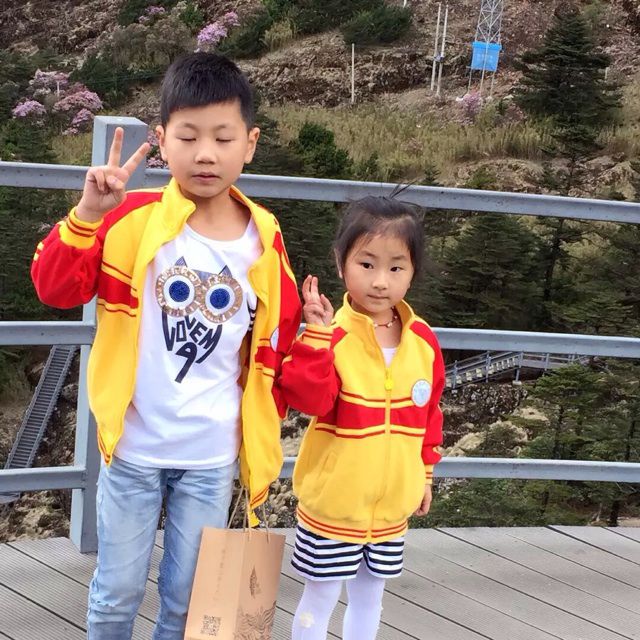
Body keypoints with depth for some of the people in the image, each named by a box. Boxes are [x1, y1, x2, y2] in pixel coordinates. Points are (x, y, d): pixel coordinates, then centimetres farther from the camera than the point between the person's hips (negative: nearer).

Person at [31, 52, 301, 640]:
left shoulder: (264, 240, -4)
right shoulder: (133, 219, -10)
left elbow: (276, 343, 6)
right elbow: (55, 290, -14)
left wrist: (266, 426, 7)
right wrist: (88, 213, -27)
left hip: (213, 457, 2)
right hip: (134, 447, -1)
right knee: (118, 590, 12)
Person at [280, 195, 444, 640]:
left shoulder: (423, 341, -2)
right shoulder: (331, 335, -17)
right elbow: (310, 399, -29)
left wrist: (425, 472, 13)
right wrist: (317, 335, -35)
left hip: (391, 505, 4)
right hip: (334, 503, -4)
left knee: (369, 598, 21)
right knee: (319, 601, 11)